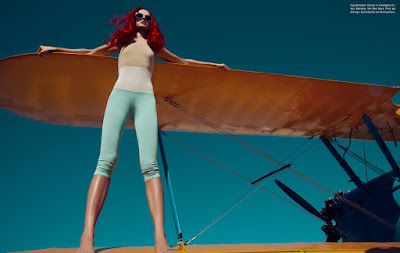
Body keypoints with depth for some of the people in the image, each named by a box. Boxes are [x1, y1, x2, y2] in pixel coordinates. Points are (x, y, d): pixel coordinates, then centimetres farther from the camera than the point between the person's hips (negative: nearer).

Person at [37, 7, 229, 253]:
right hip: (120, 94, 0)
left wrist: (213, 64, 43)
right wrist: (56, 49, 35)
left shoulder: (155, 46, 29)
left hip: (146, 98, 1)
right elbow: (91, 52, 35)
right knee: (107, 161, -19)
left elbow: (183, 61, 38)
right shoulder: (122, 41, 28)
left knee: (150, 165, -18)